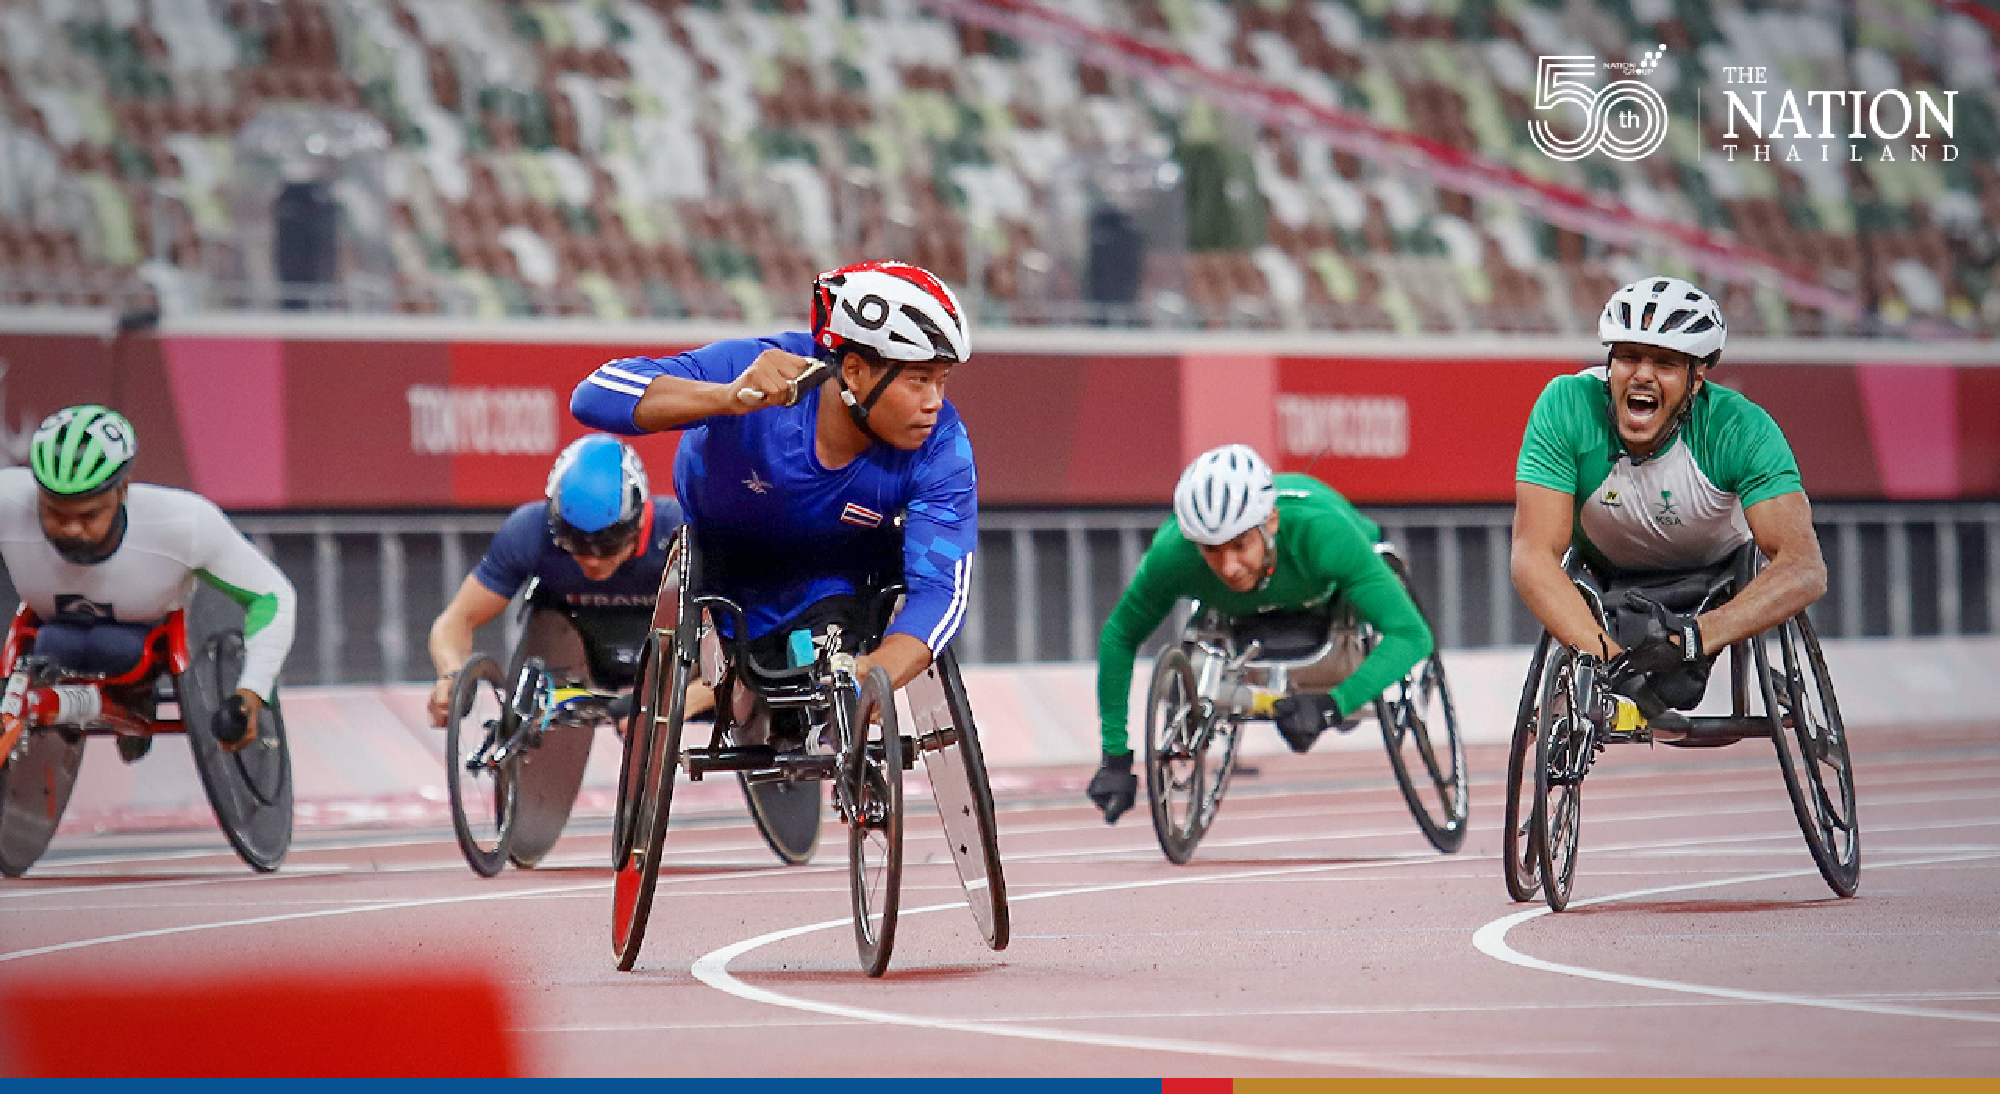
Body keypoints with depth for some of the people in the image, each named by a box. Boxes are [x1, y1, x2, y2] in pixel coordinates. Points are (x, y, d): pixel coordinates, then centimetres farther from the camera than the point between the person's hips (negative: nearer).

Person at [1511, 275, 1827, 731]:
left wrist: (1692, 638, -56)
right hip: (1603, 577, 1)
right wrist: (1611, 659, -52)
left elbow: (1805, 567, -41)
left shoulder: (1741, 429, -33)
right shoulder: (1566, 407, -32)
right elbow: (1533, 556, -36)